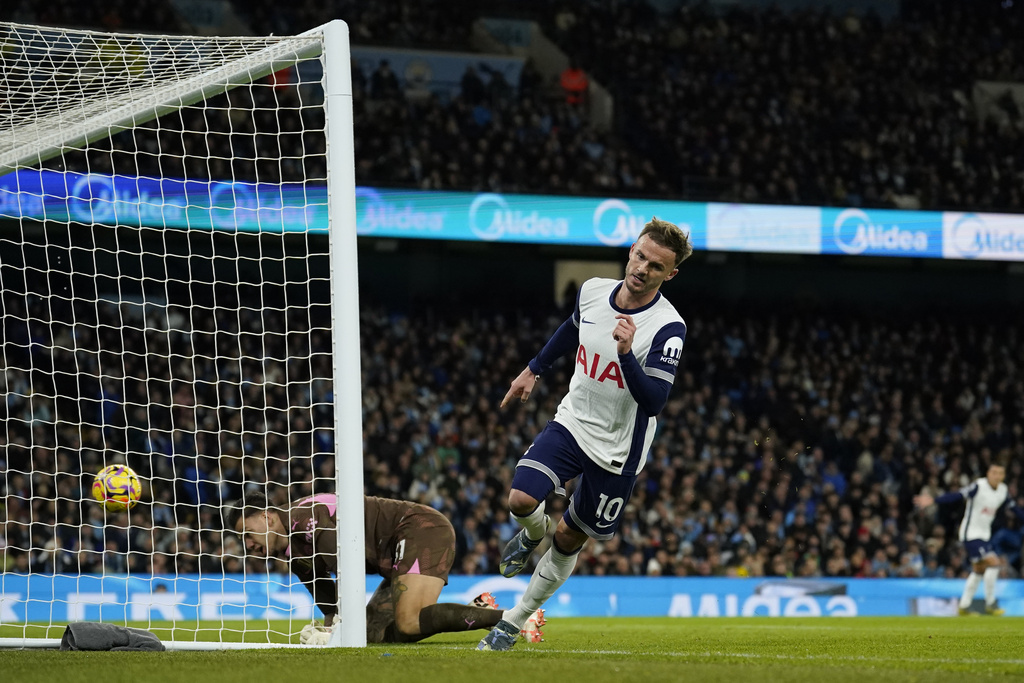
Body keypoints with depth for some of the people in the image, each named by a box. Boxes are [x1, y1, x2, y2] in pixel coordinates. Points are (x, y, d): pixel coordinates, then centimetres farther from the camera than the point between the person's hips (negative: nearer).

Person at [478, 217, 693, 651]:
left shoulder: (668, 329, -22)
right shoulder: (593, 291, -6)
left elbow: (654, 402, -30)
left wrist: (626, 354, -43)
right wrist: (534, 370, 28)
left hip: (617, 450, -3)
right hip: (572, 421, 3)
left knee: (569, 539, 8)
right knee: (521, 499, -19)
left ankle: (516, 620, 26)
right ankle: (533, 535, 19)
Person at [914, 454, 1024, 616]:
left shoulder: (1003, 490, 3)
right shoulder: (979, 486, -19)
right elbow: (957, 496, -27)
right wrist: (933, 501, -37)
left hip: (984, 535, 8)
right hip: (971, 534, -8)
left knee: (979, 571, 12)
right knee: (993, 562, -17)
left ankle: (964, 607, 21)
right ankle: (990, 604, -7)